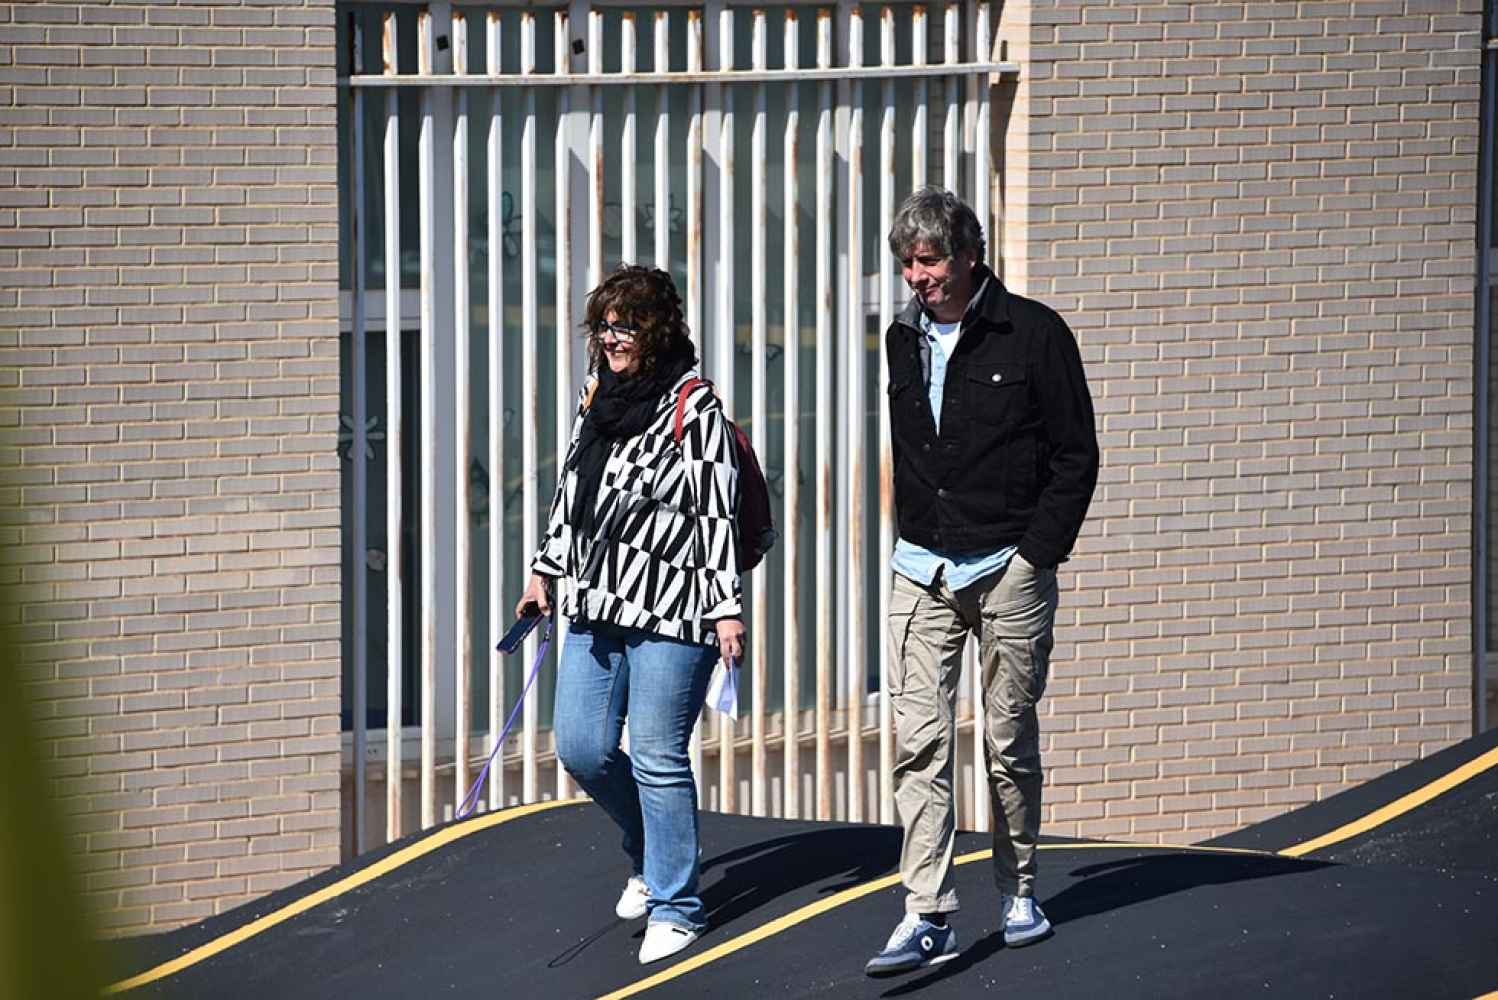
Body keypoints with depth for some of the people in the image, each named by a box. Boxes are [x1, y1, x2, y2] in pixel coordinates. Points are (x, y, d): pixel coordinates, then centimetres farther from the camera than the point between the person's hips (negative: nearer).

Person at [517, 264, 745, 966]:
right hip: (596, 606, 7)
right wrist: (547, 567, 21)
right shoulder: (596, 396, 11)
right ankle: (650, 855, 30)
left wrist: (726, 607, -15)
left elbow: (718, 515, -12)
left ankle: (674, 907, 4)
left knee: (657, 756, -6)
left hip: (670, 614, -7)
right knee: (581, 747, 5)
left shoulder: (695, 409, -10)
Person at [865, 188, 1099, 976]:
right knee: (919, 743, -7)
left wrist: (1037, 553, -9)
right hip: (921, 572, 3)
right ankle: (927, 917, -11)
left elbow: (1075, 455, -4)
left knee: (1010, 741, 6)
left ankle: (1016, 890, 23)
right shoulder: (904, 340, 9)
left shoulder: (1033, 334, -6)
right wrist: (915, 536, 11)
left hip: (1009, 570, -3)